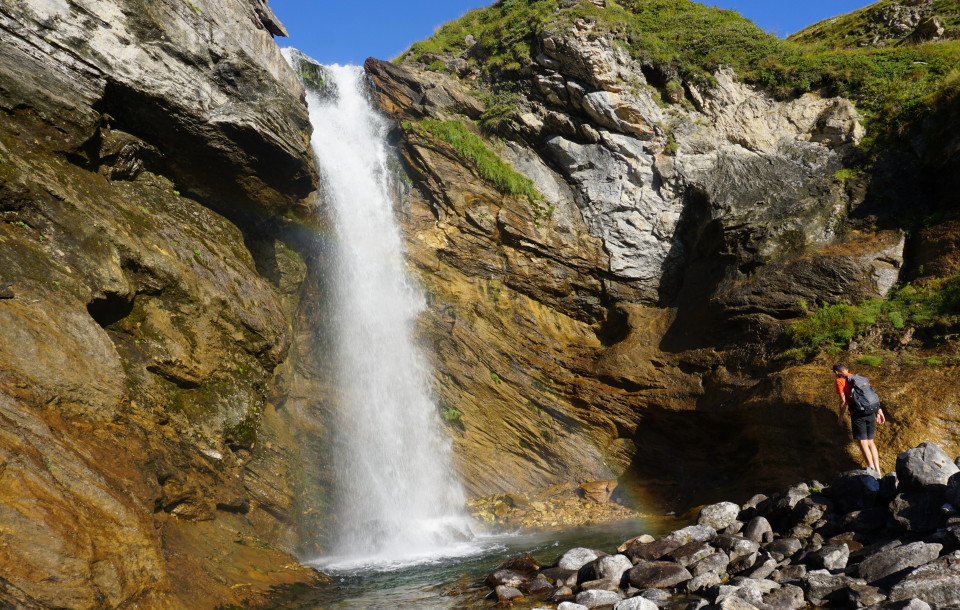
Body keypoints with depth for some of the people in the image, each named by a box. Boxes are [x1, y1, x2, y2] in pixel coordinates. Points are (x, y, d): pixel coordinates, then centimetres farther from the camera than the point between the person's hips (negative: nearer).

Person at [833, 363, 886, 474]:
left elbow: (843, 400, -5)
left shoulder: (840, 380, 2)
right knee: (870, 442, 14)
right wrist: (879, 410, 16)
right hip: (870, 412, 6)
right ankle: (877, 470, 11)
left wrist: (840, 416, 4)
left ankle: (872, 470, -7)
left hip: (857, 414, -6)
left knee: (863, 443, -2)